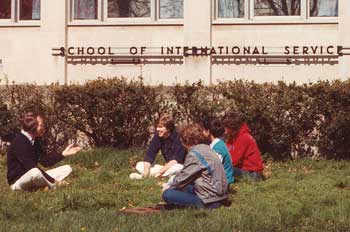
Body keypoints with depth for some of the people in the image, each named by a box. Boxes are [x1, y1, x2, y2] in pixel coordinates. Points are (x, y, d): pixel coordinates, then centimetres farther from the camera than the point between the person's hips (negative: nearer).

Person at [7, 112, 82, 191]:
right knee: (35, 172, -42)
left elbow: (45, 161, 9)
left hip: (32, 178, 9)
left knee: (67, 169, 4)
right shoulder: (19, 141, -22)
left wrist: (63, 154, 0)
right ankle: (53, 186, -17)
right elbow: (32, 168, -27)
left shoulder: (35, 141, 7)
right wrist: (53, 181, -26)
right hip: (17, 182, -9)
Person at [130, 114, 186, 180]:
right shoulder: (157, 136, -2)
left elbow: (176, 159, -25)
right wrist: (146, 171, -22)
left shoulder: (177, 137, -18)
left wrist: (161, 171, -31)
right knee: (139, 165, -2)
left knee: (178, 168, -42)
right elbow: (149, 155, -6)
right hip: (167, 167, 6)